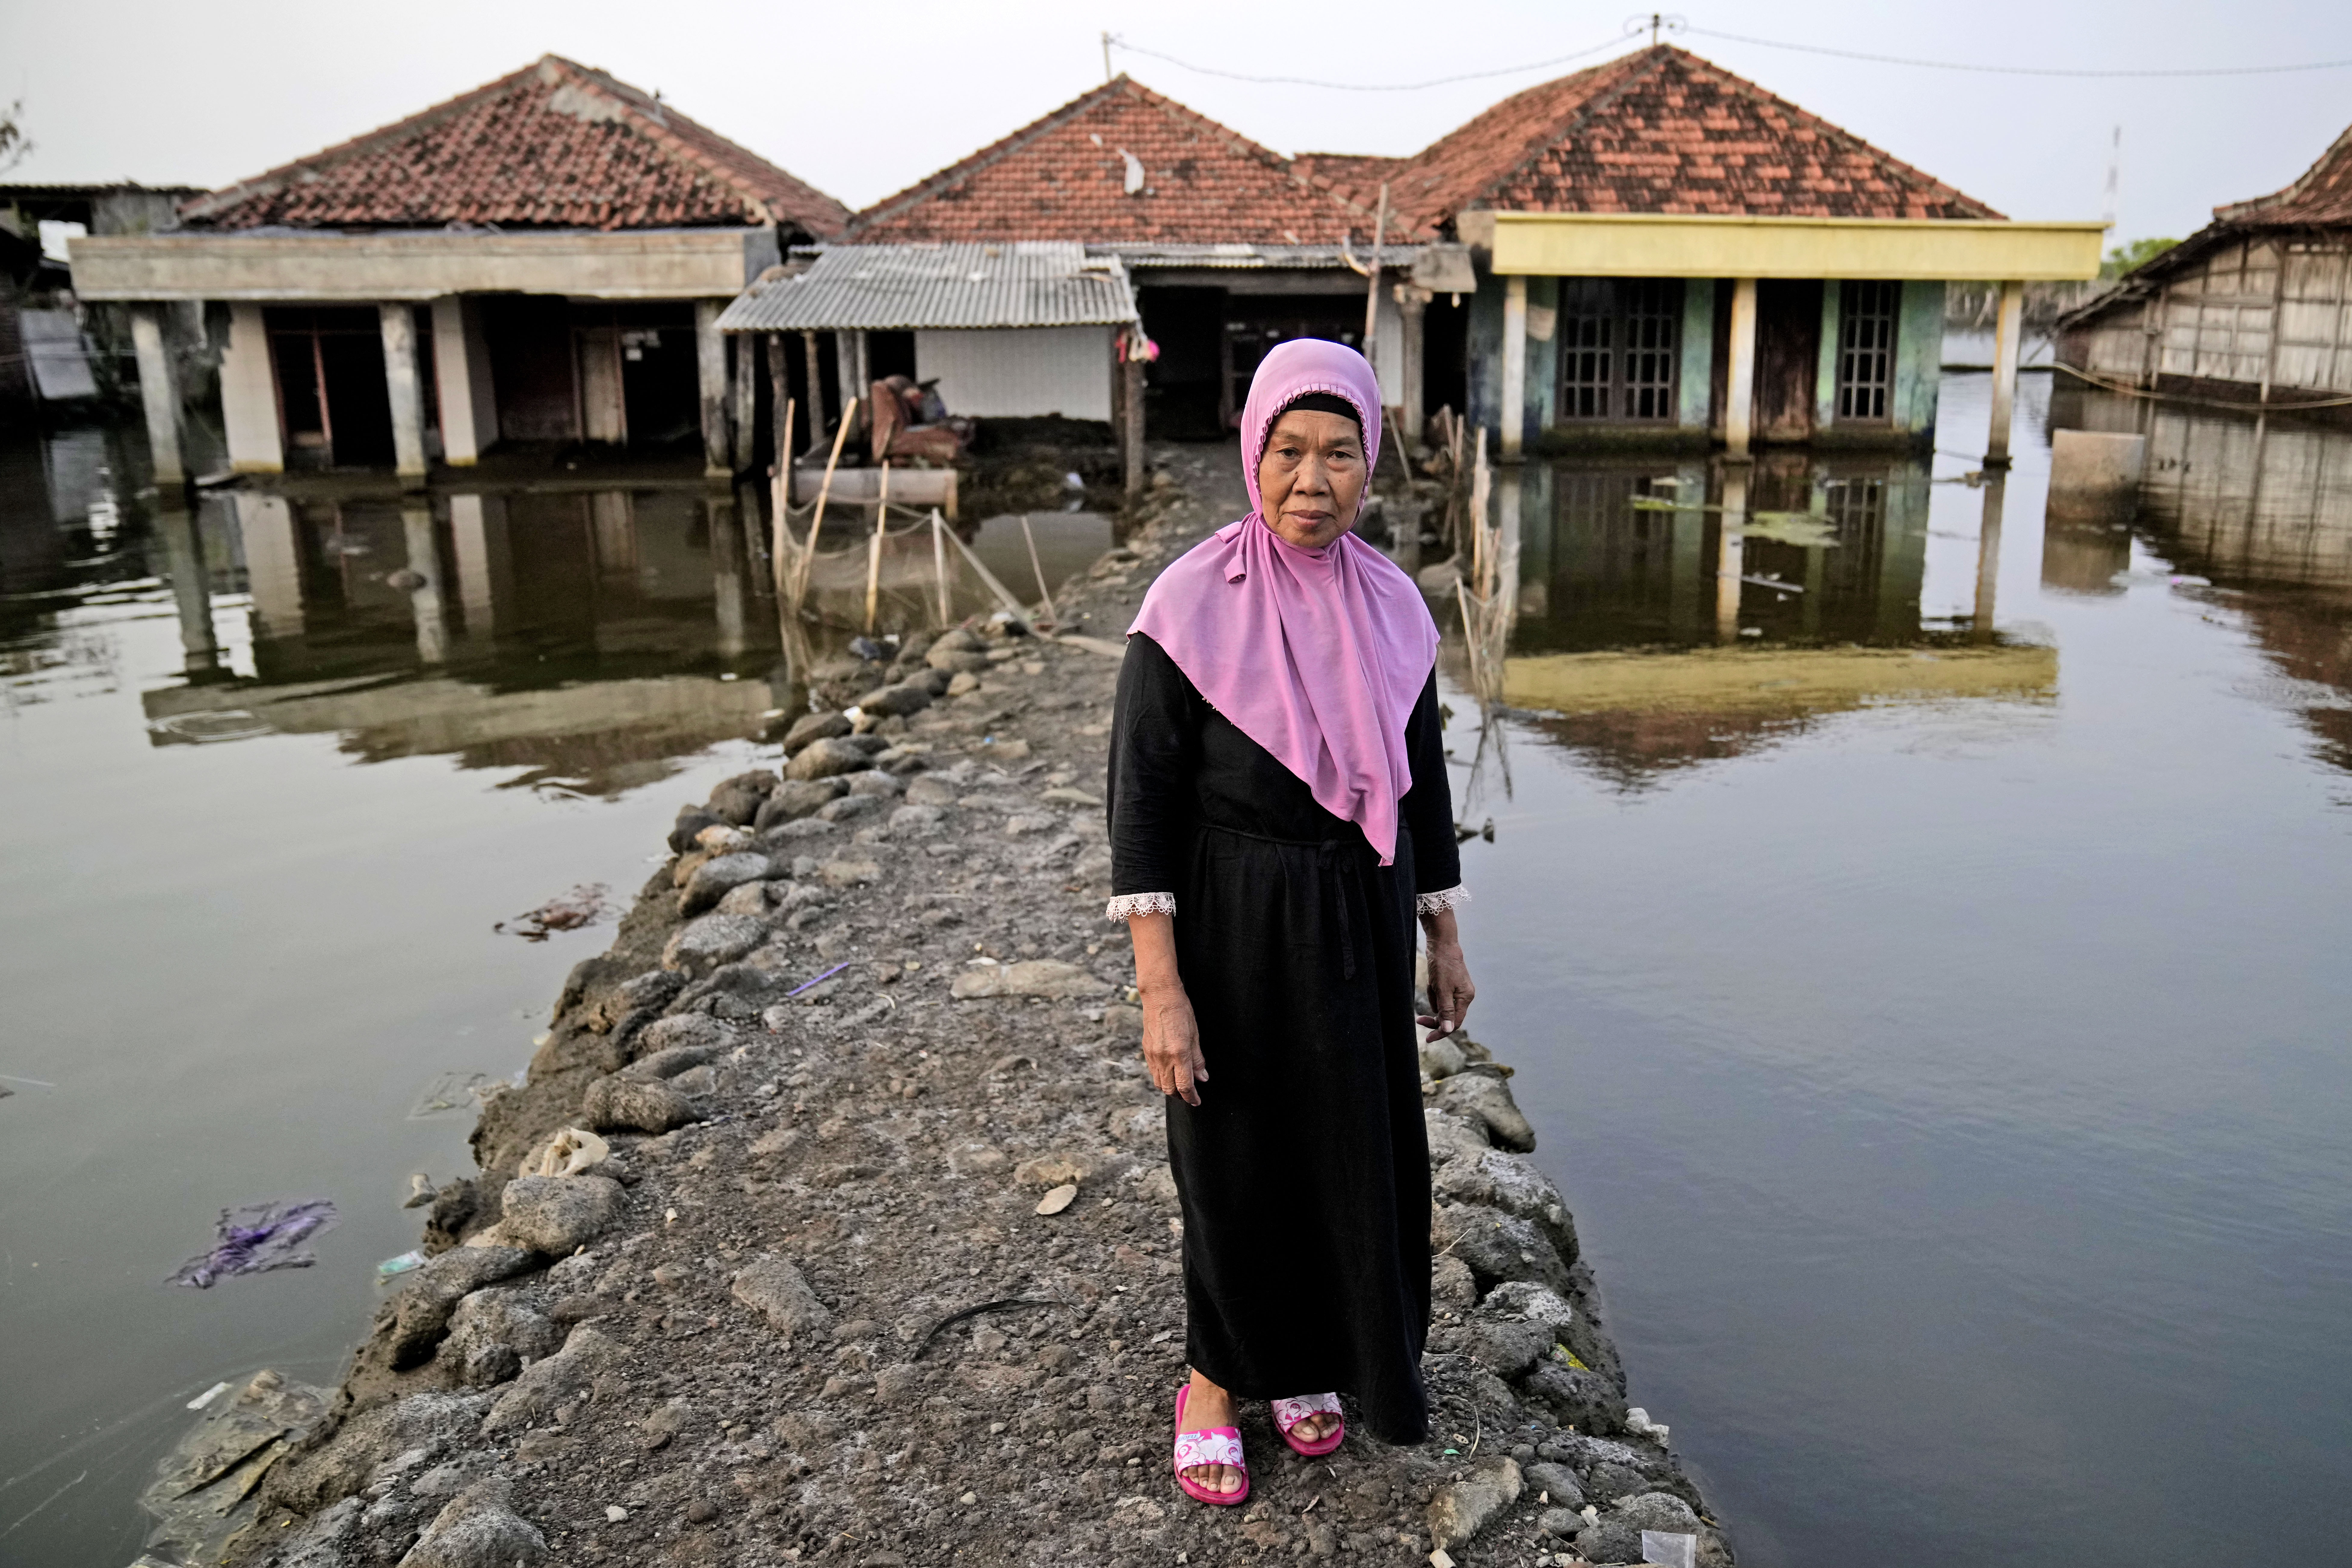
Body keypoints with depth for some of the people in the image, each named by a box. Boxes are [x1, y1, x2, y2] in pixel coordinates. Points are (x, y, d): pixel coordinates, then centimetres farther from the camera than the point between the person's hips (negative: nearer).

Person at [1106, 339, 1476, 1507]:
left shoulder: (1391, 607, -1)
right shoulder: (1191, 605, -16)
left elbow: (1421, 780, 8)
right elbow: (1142, 800, -15)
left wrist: (1444, 944, 12)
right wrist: (1160, 988, -18)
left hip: (1360, 924, 5)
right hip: (1233, 925, -4)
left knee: (1353, 1144, 15)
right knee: (1236, 1157, 10)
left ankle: (1302, 1359, 40)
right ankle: (1215, 1377, 35)